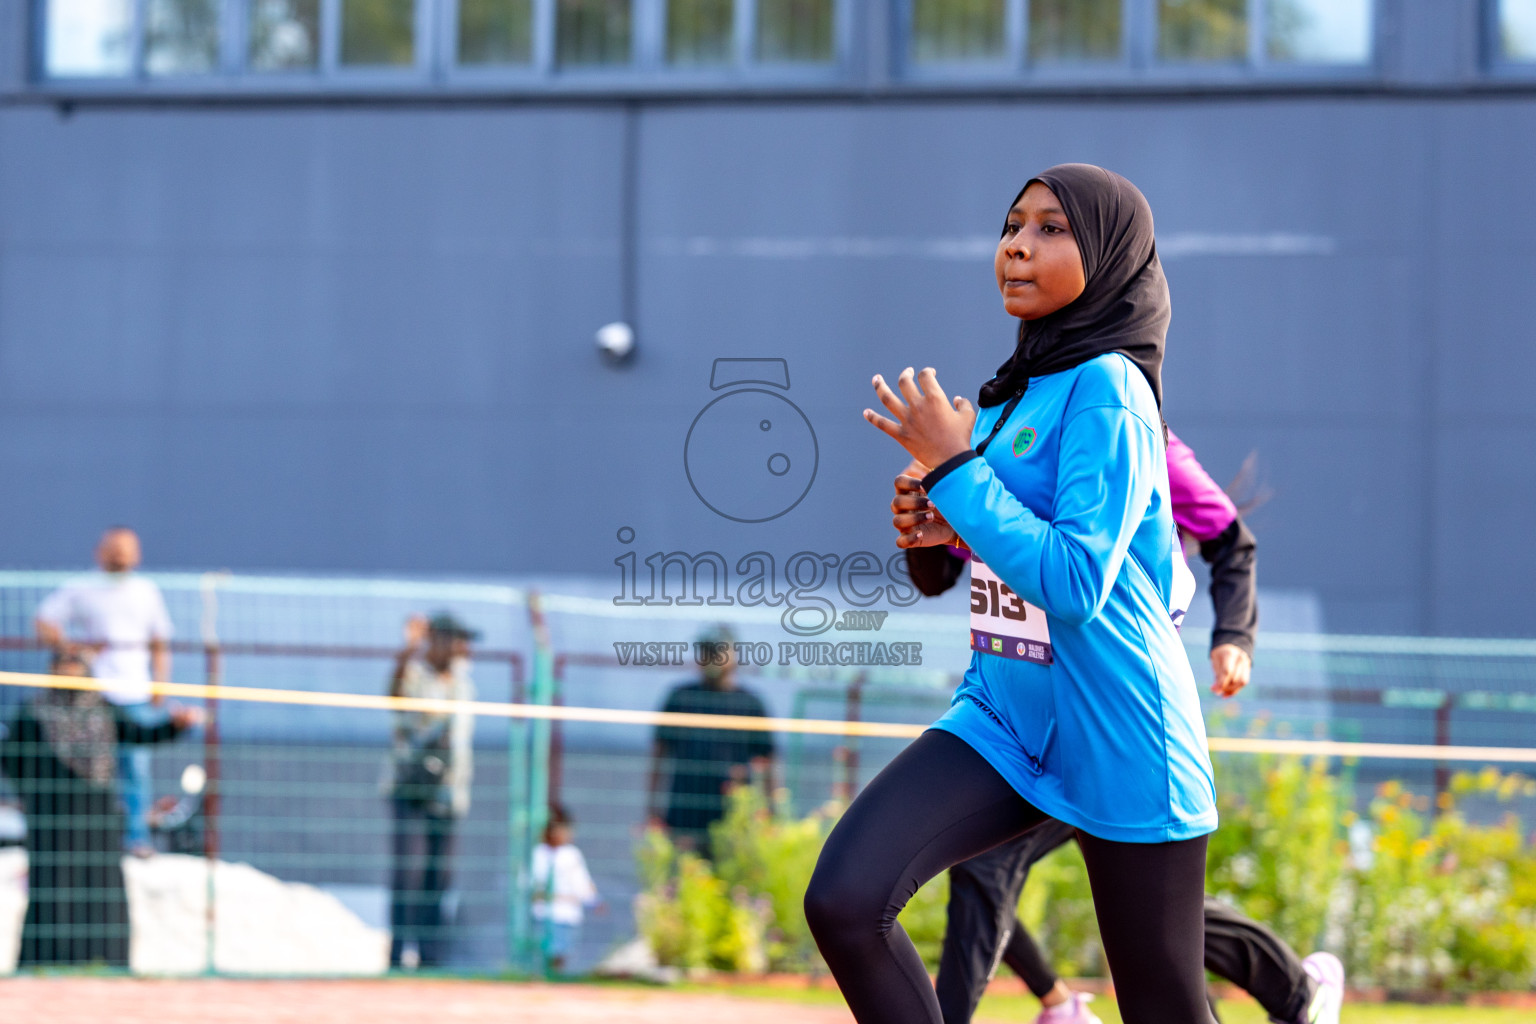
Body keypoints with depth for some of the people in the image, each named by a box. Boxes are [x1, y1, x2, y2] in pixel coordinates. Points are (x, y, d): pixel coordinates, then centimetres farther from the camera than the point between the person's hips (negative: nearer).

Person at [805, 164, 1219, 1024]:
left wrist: (954, 469, -18)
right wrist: (966, 534, 10)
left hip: (1115, 746, -8)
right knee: (844, 899, -15)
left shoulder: (1106, 389, -13)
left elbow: (1076, 581, -24)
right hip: (1002, 721, 8)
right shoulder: (1015, 392, 12)